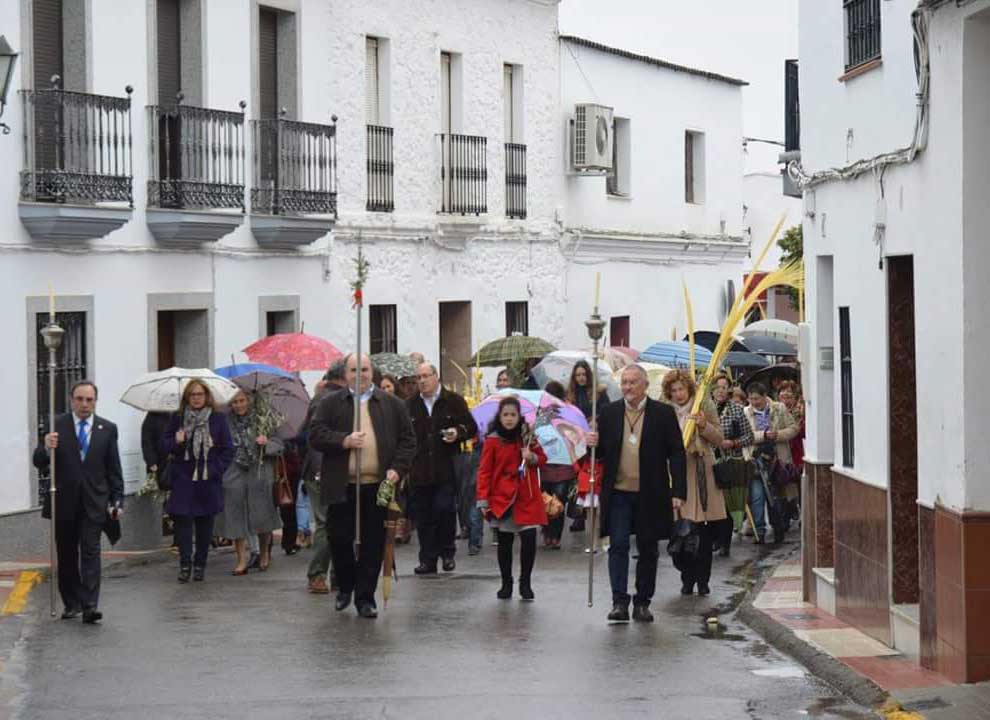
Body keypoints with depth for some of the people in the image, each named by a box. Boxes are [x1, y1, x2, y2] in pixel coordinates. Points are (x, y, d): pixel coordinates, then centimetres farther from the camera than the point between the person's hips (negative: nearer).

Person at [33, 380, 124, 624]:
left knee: (91, 553, -8)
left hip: (93, 503, -1)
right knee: (66, 555, 9)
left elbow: (114, 469, 7)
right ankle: (71, 603, 20)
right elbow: (39, 463, -3)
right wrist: (46, 448, -25)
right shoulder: (56, 426, -1)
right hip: (64, 502, 1)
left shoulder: (107, 429, 4)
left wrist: (117, 500, 2)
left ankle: (90, 606, -12)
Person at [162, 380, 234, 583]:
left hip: (208, 481, 0)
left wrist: (216, 470, -5)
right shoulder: (177, 419, 5)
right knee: (183, 520, -7)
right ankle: (185, 564, -2)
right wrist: (176, 442, -13)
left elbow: (227, 450, 4)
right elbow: (165, 444, 8)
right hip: (183, 480, 0)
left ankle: (200, 564, 14)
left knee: (205, 524, 5)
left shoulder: (218, 420, 2)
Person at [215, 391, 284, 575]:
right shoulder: (226, 423, 3)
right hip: (234, 476, 1)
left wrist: (267, 444, -16)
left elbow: (280, 446, 3)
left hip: (259, 475, -1)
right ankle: (241, 561, 7)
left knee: (262, 517, 4)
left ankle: (264, 554, 27)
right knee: (236, 518, 0)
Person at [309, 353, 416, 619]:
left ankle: (365, 597, 12)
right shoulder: (330, 403, 7)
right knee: (339, 538, 2)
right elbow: (315, 436, -1)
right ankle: (345, 586, 26)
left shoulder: (392, 404, 10)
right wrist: (344, 441, -16)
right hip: (341, 487, 0)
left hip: (378, 486, 0)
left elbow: (407, 440, 8)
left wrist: (397, 469, -7)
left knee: (373, 544, 2)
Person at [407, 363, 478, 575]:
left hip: (446, 469, -2)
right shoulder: (410, 405, 11)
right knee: (423, 516, 2)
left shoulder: (454, 401, 5)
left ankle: (447, 553, 8)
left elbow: (471, 427, 8)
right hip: (419, 471, 3)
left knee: (444, 509, -11)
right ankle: (427, 559, 10)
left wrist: (458, 433, -13)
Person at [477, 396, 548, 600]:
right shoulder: (492, 441, -3)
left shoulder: (527, 436, 6)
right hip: (503, 499, -1)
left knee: (529, 538, -8)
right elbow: (484, 472, -2)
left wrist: (532, 458, -8)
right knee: (504, 542, 6)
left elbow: (542, 458, 15)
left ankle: (526, 583, 6)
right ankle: (506, 583, 19)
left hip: (527, 499, 1)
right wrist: (483, 499, -9)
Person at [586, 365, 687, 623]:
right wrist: (593, 444, -11)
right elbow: (601, 452, 13)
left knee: (648, 550, 7)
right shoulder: (609, 413, 7)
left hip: (650, 495, -1)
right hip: (618, 493, 1)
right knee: (618, 546, -7)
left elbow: (677, 454, 0)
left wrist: (678, 492, -7)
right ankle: (619, 602, -7)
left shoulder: (664, 413, 0)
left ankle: (642, 603, 17)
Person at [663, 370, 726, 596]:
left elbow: (719, 440, 3)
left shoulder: (705, 405, 4)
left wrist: (704, 425, -13)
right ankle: (687, 579, 10)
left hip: (702, 473, 0)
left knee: (705, 533, 1)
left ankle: (702, 580, 11)